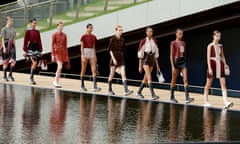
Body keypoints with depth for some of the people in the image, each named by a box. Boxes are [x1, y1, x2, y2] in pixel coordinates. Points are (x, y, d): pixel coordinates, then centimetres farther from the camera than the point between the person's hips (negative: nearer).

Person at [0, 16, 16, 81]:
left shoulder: (13, 29, 12)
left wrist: (15, 48, 13)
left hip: (12, 46, 5)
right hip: (5, 45, -5)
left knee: (13, 61, -8)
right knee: (5, 62, 3)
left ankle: (10, 74, 5)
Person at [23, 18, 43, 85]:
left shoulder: (37, 32, 12)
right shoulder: (28, 31, -3)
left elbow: (39, 41, 12)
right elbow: (25, 41, -4)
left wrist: (40, 50, 8)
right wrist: (25, 51, -7)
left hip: (36, 47, 5)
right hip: (30, 47, -5)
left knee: (34, 64, 8)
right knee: (34, 63, -18)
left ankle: (31, 78, 18)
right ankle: (31, 78, -13)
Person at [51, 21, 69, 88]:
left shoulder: (64, 35, 9)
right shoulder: (54, 34, -7)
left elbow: (65, 45, 12)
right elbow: (52, 45, -8)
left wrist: (66, 55, 9)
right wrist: (52, 55, -13)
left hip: (63, 52, 6)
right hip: (57, 52, -6)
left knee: (59, 67, 8)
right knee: (60, 67, -17)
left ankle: (56, 81, 20)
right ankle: (56, 81, -7)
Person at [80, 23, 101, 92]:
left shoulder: (93, 37, 11)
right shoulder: (83, 36, -4)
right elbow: (82, 47, -7)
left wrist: (95, 56, 12)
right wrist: (83, 56, -16)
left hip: (92, 53, 4)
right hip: (85, 52, -4)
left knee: (94, 70, -8)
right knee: (83, 70, 4)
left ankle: (95, 86, -14)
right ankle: (82, 85, 15)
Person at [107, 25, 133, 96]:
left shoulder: (122, 40, 8)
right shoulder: (112, 39, -6)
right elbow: (110, 50, -10)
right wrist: (113, 59, -18)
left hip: (121, 59, 4)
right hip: (114, 58, -4)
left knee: (123, 74, -9)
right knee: (112, 74, 6)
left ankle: (126, 90, -18)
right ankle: (110, 90, 20)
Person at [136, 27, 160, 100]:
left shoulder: (154, 41, 9)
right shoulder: (143, 41, -5)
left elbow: (156, 53, 13)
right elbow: (140, 54, -4)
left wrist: (157, 65, 11)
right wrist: (140, 66, -6)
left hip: (152, 59, 6)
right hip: (145, 59, -6)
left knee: (146, 77, 9)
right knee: (149, 77, -16)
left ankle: (139, 92, 24)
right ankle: (153, 94, -22)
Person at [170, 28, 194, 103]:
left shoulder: (183, 43, 11)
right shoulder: (173, 43, -4)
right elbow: (171, 55, -7)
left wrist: (184, 61, 15)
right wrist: (172, 66, -13)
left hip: (183, 62, 4)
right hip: (176, 62, -4)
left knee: (185, 80, -9)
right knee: (174, 81, 6)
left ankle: (187, 98, -16)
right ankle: (172, 97, 19)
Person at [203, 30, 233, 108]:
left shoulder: (220, 46, 11)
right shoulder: (210, 46, -4)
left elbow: (222, 56, 16)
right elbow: (208, 57, -9)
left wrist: (225, 64, 0)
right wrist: (209, 68, -16)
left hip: (220, 65, 4)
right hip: (213, 64, -4)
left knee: (223, 84, -8)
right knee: (208, 84, 6)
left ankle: (226, 102, -17)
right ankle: (206, 101, 17)